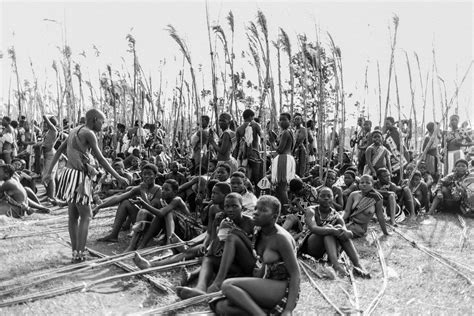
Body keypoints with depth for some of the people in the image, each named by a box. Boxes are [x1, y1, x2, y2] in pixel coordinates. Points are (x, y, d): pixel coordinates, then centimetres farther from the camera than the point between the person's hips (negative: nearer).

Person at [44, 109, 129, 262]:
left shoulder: (75, 131, 15)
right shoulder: (89, 133, -11)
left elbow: (59, 151, 17)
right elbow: (100, 159, -14)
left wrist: (49, 172, 19)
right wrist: (118, 177, -11)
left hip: (70, 174, 8)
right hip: (79, 177, -8)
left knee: (73, 216, 11)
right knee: (86, 216, 1)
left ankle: (75, 251, 16)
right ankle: (80, 252, 0)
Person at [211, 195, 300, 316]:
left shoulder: (280, 238, -16)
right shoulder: (260, 233, 7)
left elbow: (296, 275, -17)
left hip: (283, 289, -8)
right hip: (268, 287, 9)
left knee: (227, 285, -21)